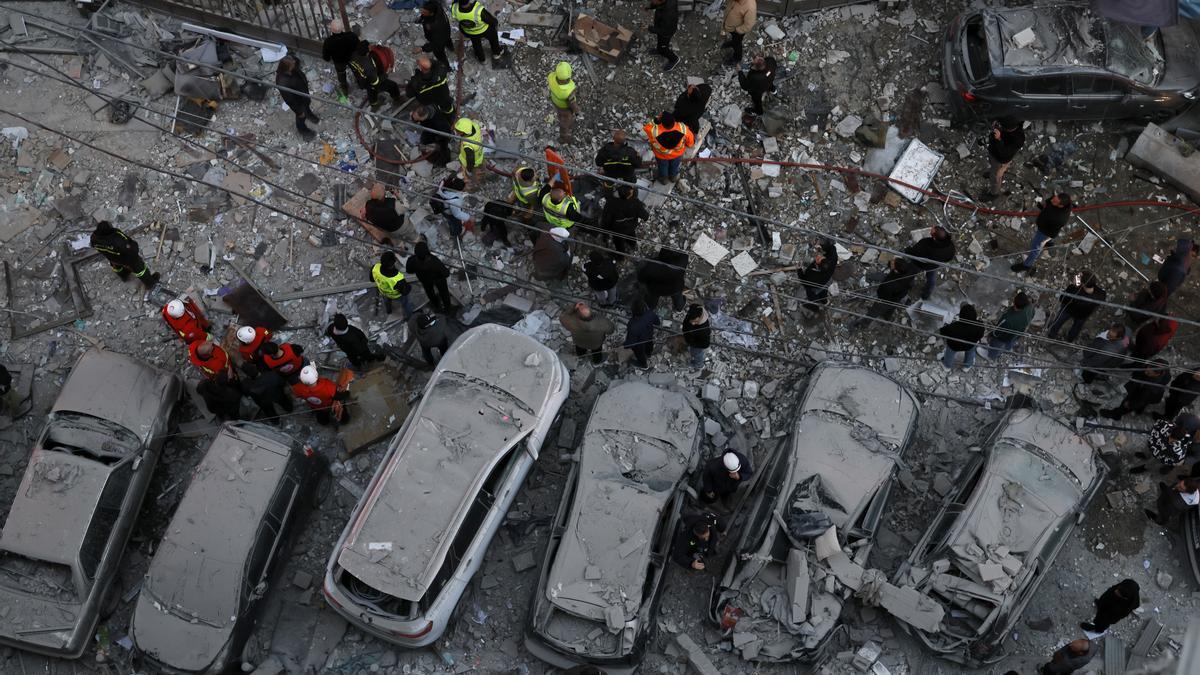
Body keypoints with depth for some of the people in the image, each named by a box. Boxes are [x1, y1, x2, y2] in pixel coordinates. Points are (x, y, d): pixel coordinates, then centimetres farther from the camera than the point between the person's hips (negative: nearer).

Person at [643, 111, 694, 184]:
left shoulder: (654, 131, -46)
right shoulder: (683, 129, -41)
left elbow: (646, 127, -21)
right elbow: (690, 140, -19)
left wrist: (657, 120, -29)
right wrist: (689, 144, 4)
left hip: (661, 155, -1)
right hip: (677, 154, 1)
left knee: (662, 166, 34)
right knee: (675, 166, 36)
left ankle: (663, 179, 64)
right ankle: (673, 176, 66)